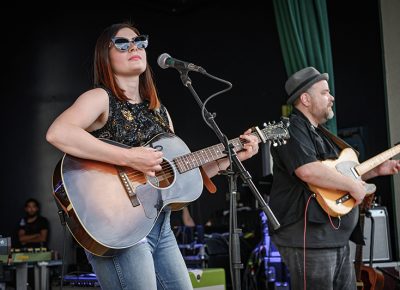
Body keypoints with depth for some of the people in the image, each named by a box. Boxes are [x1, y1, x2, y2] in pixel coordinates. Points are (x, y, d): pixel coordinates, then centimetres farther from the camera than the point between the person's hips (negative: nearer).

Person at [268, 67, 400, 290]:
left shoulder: (320, 133, 19)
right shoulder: (292, 129, -12)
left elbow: (340, 171, 30)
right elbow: (308, 171, -29)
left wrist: (377, 170, 19)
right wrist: (352, 185, -19)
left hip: (337, 237, 10)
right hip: (309, 237, -10)